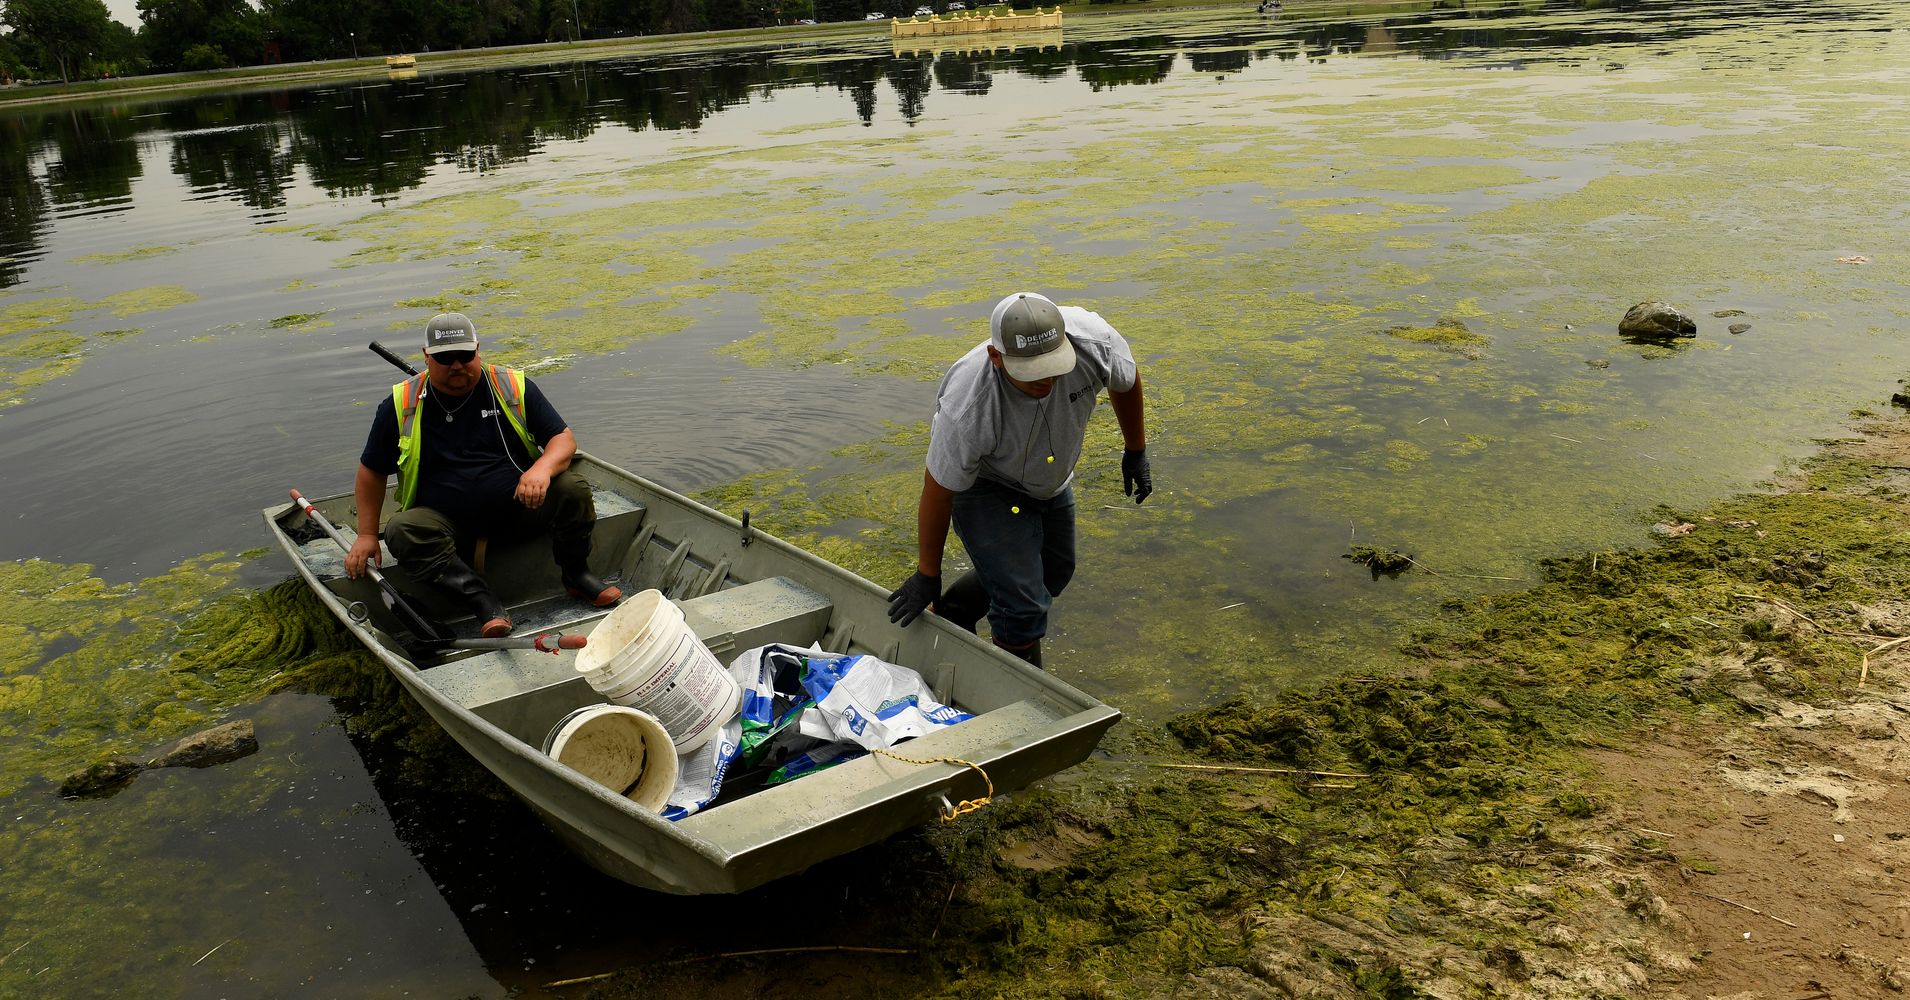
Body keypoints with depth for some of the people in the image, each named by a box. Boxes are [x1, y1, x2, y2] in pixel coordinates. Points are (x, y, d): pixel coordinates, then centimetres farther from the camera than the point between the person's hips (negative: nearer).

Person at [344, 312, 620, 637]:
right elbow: (372, 471, 11)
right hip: (446, 522, 0)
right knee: (401, 530, -31)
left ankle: (576, 574, -2)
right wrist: (366, 535, 4)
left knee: (573, 489, -26)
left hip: (519, 506, 0)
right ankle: (482, 601, -31)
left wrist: (542, 469, -24)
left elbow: (564, 438, 0)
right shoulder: (401, 405, 1)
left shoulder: (513, 387, 1)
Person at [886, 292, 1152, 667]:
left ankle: (952, 615, 42)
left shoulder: (1095, 341, -32)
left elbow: (1126, 381, -6)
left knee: (1053, 574, 23)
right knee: (1024, 605, -14)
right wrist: (927, 576, -15)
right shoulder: (967, 406, -41)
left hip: (1051, 481, 6)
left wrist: (1136, 451, 6)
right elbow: (938, 493, -26)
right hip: (984, 484, -6)